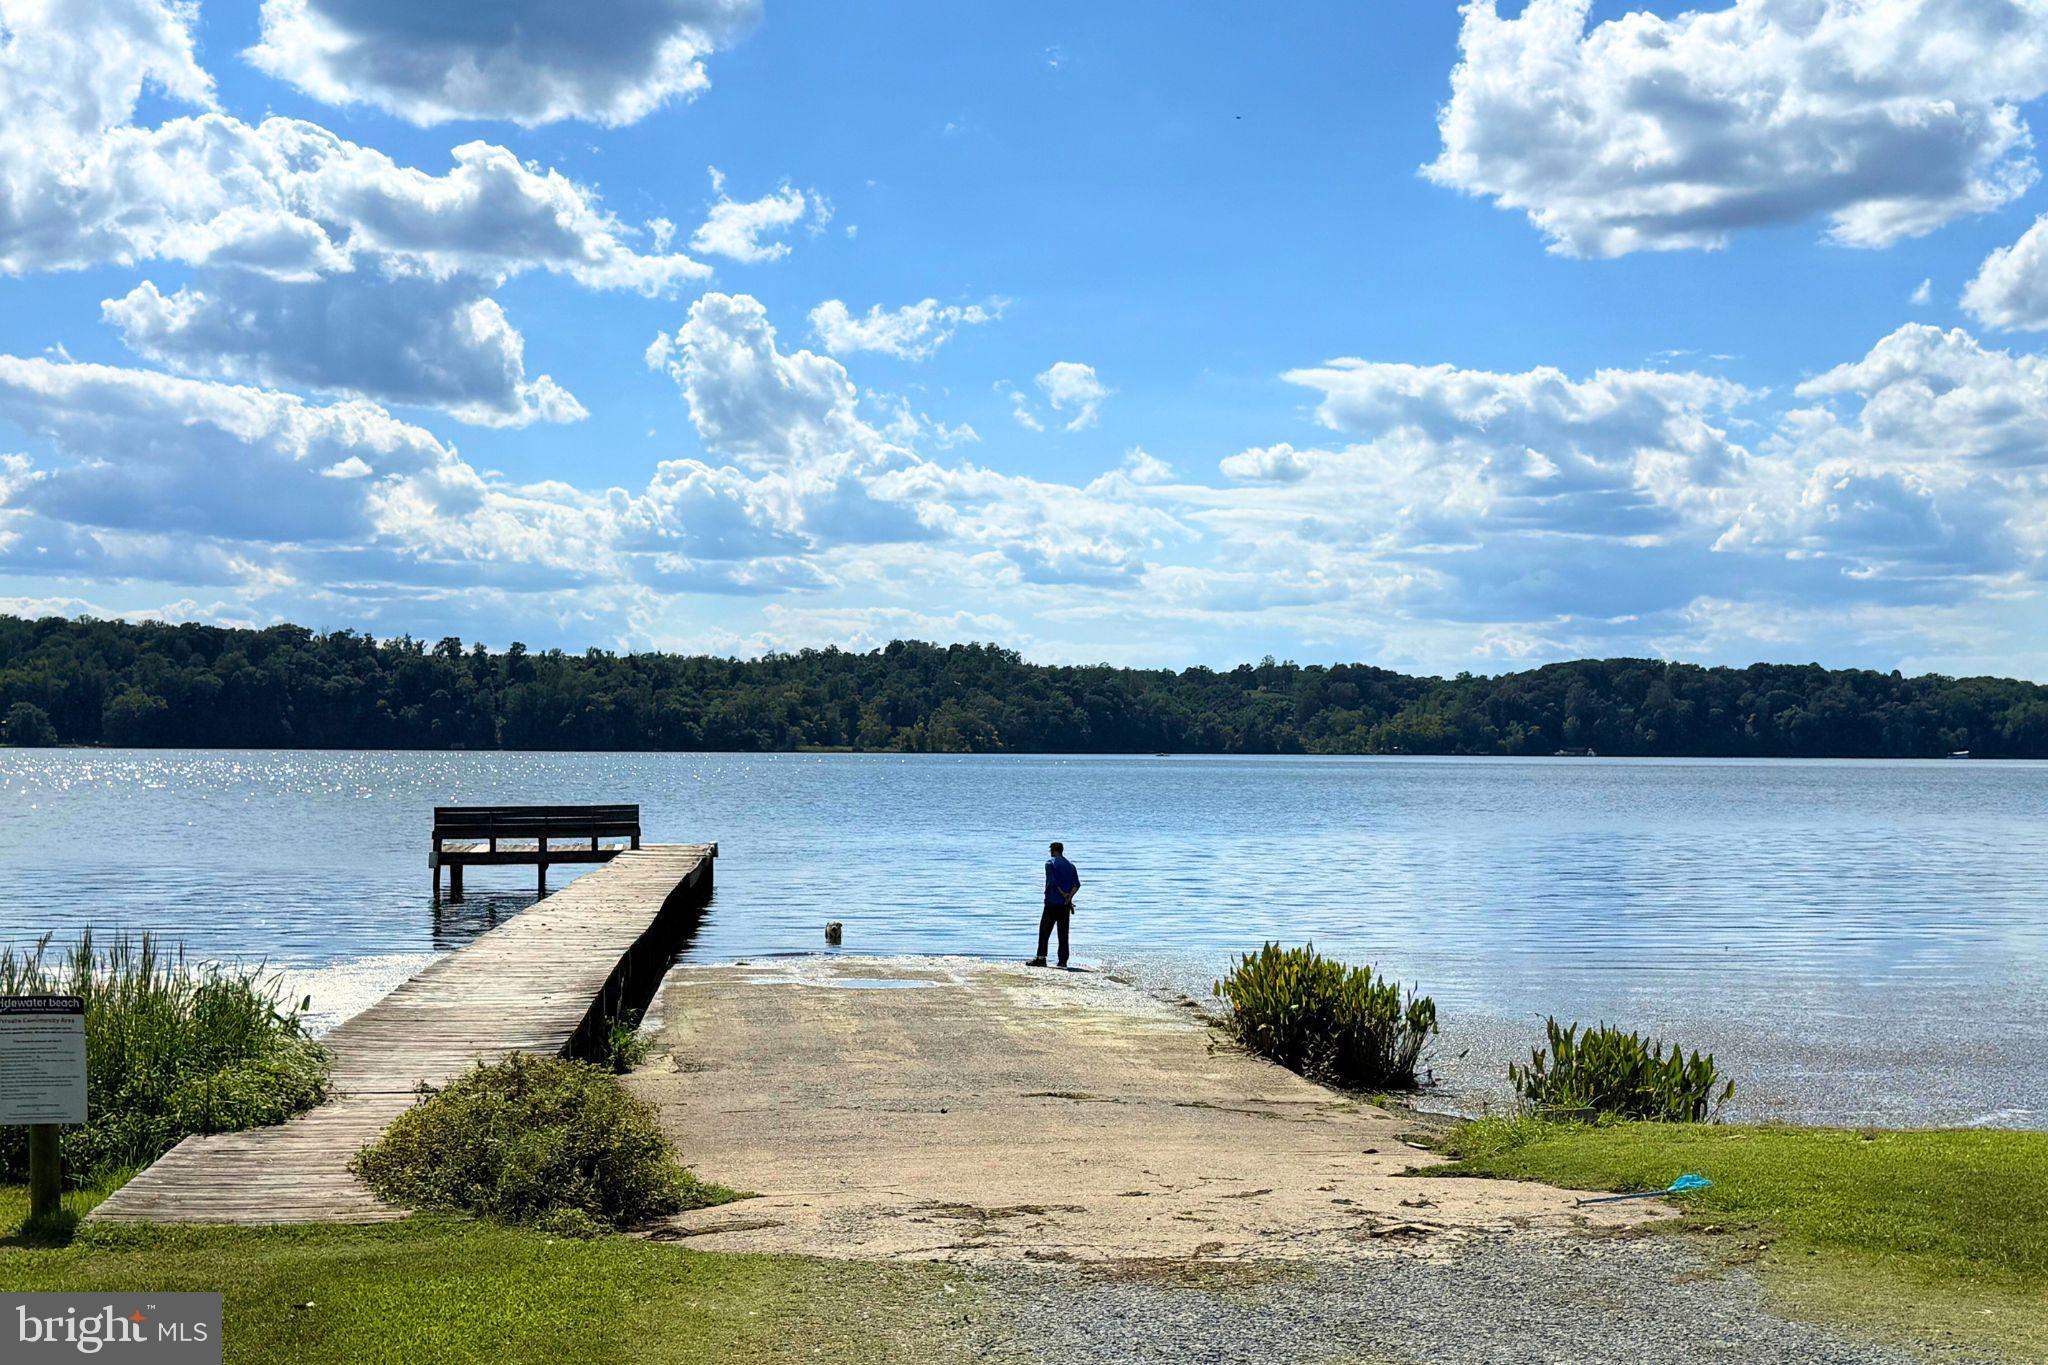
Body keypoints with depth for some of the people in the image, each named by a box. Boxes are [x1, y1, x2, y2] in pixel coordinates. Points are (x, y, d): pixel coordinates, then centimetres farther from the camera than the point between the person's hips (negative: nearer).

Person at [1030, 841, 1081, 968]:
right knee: (1063, 934, 6)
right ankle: (1063, 961, 1)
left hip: (1052, 902, -5)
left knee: (1044, 931, 0)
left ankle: (1041, 958, -7)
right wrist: (1069, 897, -7)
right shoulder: (1071, 866, 13)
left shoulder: (1050, 863, -2)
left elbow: (1052, 881, -13)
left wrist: (1063, 894, -6)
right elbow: (1077, 884, 1)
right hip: (1065, 905, 5)